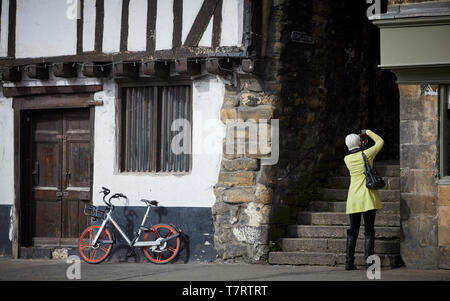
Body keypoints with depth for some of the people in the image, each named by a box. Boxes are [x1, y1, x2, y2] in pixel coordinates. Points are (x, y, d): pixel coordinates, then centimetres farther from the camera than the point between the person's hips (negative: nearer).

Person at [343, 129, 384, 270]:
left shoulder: (347, 159, 3)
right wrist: (368, 132, 19)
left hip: (353, 198, 3)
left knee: (353, 232, 10)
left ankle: (349, 263, 7)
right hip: (368, 197, -3)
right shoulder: (366, 154, -6)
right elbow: (380, 142, 9)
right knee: (369, 231, -3)